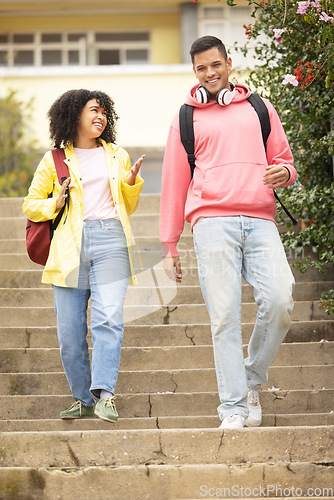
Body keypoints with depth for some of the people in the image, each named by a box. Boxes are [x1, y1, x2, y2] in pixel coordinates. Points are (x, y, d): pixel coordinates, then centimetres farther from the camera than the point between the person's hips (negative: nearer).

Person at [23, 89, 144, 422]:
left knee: (108, 318, -18)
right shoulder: (55, 160, 13)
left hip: (110, 243, 0)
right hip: (70, 247, 0)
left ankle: (104, 394, -24)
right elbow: (30, 205, 16)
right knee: (69, 332, -3)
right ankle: (83, 399, 10)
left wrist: (132, 183, 7)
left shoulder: (117, 155, 20)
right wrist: (54, 204, -4)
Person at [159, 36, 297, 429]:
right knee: (225, 316, -9)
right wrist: (169, 246, 14)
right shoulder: (186, 120, 17)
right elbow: (174, 183, 18)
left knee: (280, 301, -17)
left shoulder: (260, 110, 21)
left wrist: (283, 172, -1)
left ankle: (252, 379, 5)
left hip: (260, 220, 1)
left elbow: (285, 161, 26)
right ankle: (233, 408, -9)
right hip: (213, 222, -1)